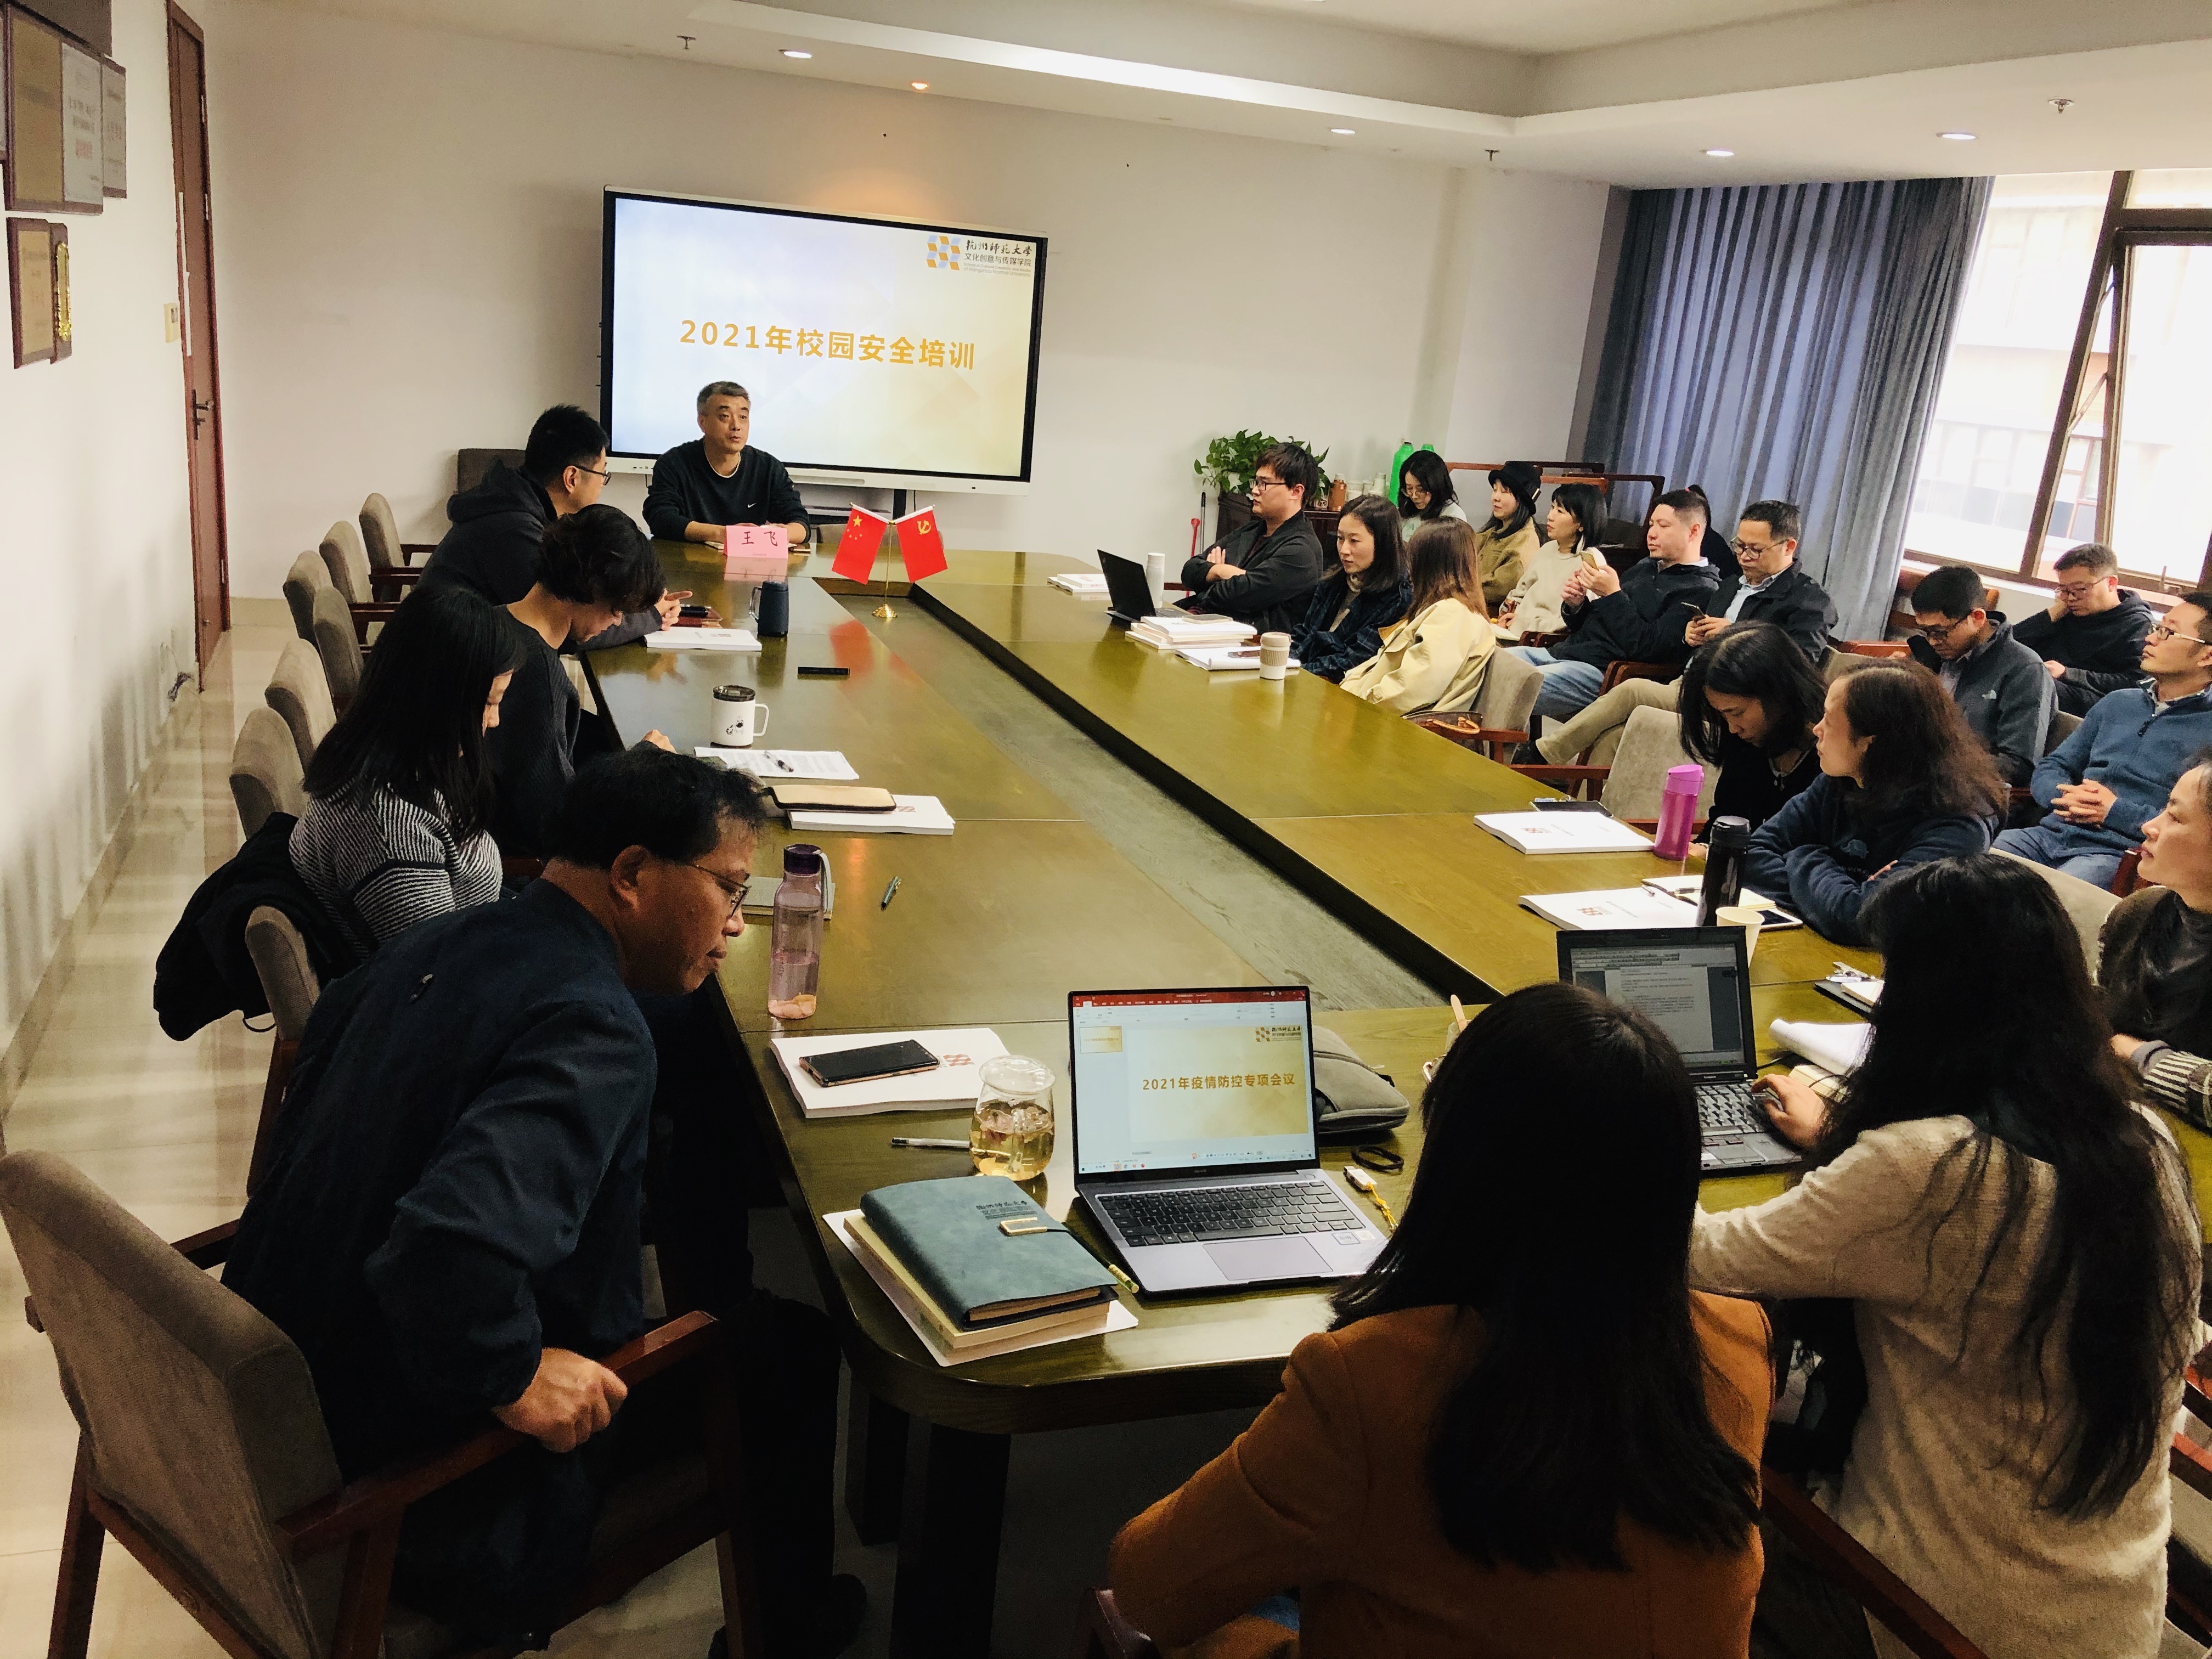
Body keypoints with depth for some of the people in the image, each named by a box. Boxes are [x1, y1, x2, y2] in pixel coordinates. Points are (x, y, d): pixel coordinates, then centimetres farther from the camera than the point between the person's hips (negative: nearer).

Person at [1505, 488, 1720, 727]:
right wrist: (1575, 606, 0)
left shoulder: (1701, 589, -4)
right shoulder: (1645, 568, 22)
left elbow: (1648, 648, -16)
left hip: (1602, 671, -9)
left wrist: (1612, 595, -13)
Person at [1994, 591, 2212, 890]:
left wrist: (2116, 812, -11)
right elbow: (2049, 769, 20)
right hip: (2052, 833, 6)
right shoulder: (2116, 703, 21)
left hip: (2118, 853, -5)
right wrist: (2066, 796, -3)